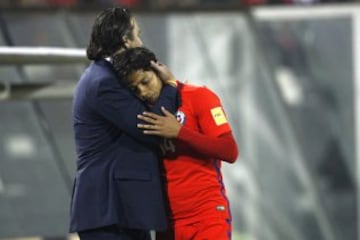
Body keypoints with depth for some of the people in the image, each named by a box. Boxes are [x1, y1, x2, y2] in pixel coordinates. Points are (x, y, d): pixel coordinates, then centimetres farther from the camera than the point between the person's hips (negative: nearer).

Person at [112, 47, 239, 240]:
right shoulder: (143, 113, 11)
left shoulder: (198, 97, -4)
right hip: (168, 222, 5)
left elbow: (230, 151, -12)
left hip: (208, 216, -5)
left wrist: (179, 132, -18)